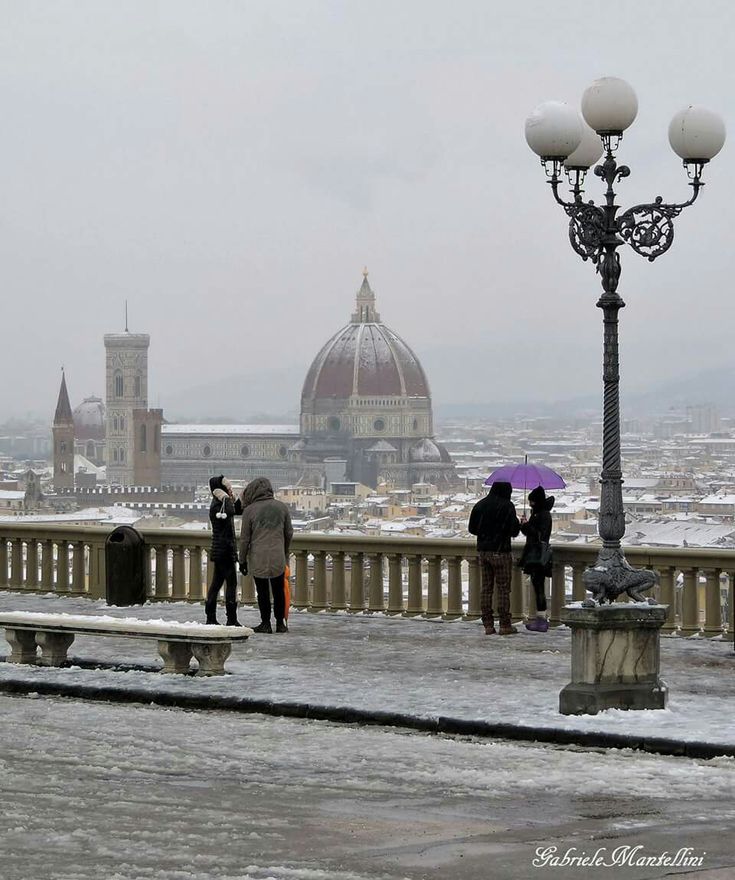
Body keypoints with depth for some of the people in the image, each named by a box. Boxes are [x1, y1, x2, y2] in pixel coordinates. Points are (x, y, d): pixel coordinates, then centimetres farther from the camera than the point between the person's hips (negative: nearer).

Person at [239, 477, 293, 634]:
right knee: (278, 591, 11)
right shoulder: (282, 507, 3)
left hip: (258, 559, -2)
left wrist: (242, 560, 4)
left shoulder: (249, 510, -6)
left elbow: (245, 538, -4)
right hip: (278, 558, 2)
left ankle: (265, 623, 6)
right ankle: (280, 623, 13)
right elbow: (289, 533, 10)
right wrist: (285, 552, 25)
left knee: (262, 592, 5)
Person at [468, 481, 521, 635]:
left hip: (483, 551, 5)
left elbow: (471, 528, 11)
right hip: (500, 551, -5)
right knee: (503, 589, 0)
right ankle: (505, 625, -1)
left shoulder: (480, 505, 7)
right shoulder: (507, 506, -11)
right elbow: (514, 530, -12)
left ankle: (488, 625, 7)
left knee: (486, 588, 8)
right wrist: (520, 524, 9)